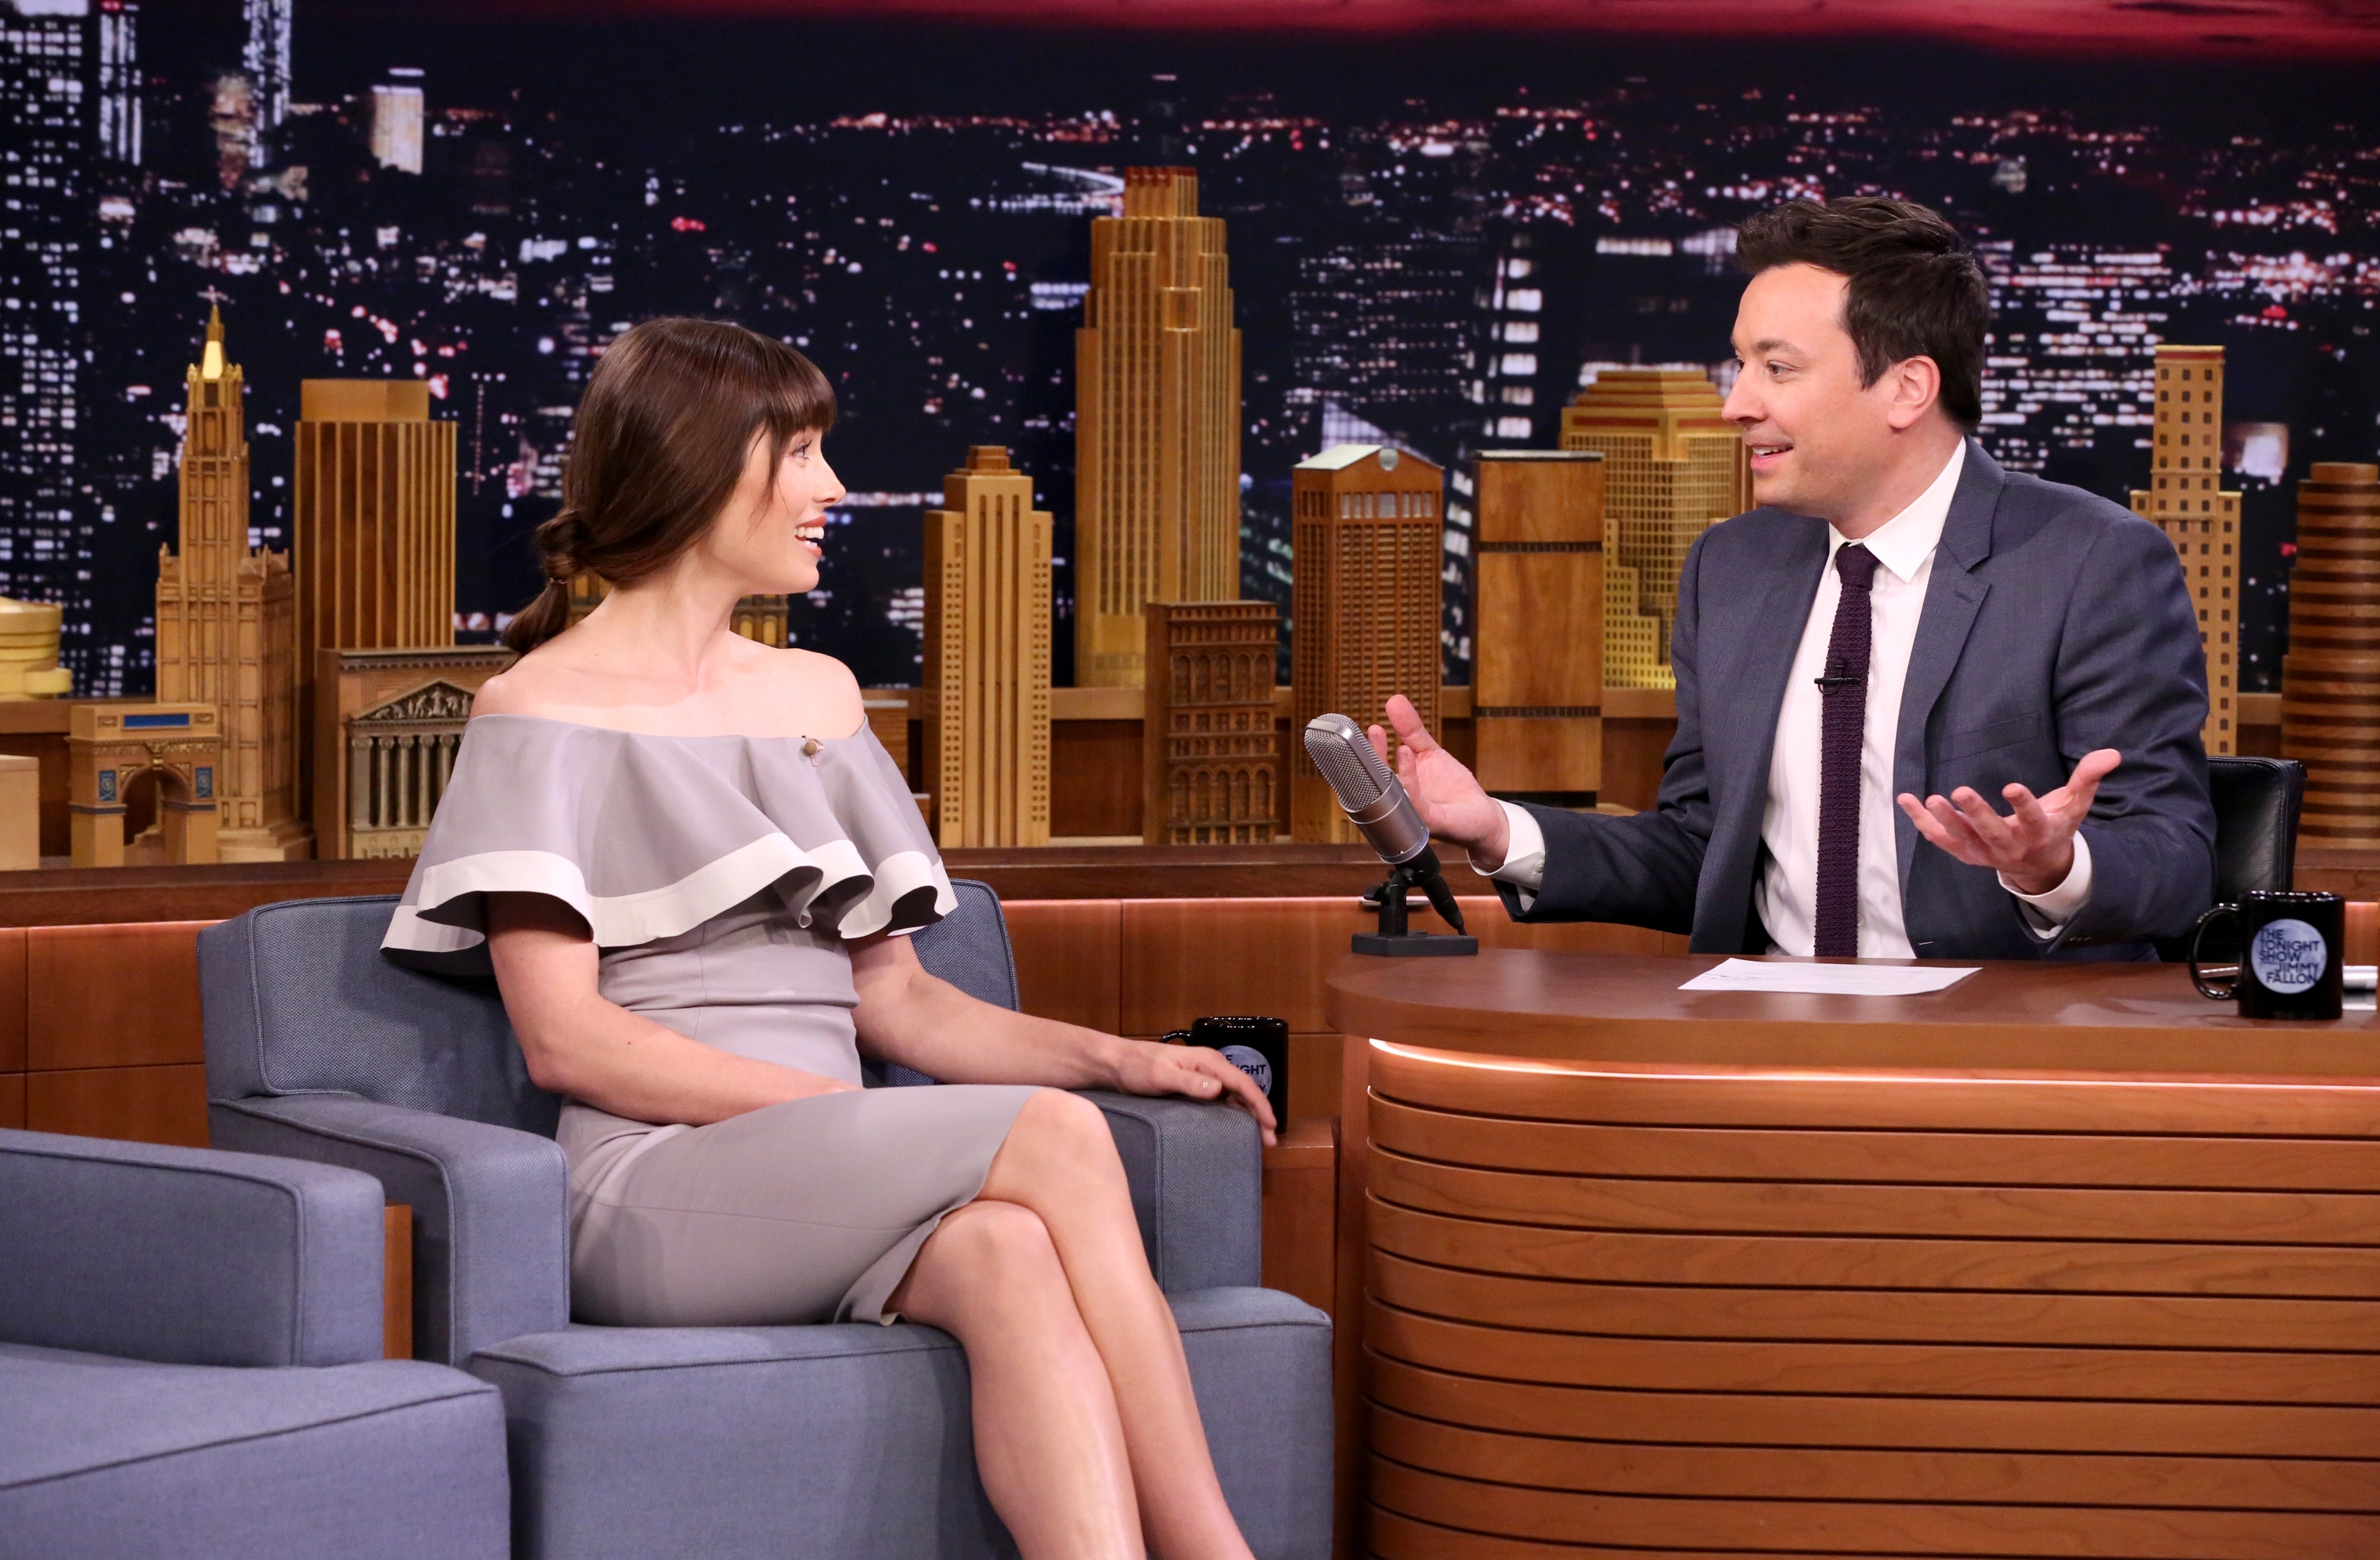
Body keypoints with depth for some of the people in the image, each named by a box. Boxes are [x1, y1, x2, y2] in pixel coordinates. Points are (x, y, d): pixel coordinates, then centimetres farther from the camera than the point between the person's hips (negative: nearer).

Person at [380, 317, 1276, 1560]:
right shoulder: (545, 708, 3)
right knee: (1054, 1139, -29)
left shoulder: (818, 695, 22)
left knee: (1007, 1251, -33)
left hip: (833, 1198, 5)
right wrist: (829, 1109, -16)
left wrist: (1118, 1058, 3)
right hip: (656, 1191, -5)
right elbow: (565, 1039, -7)